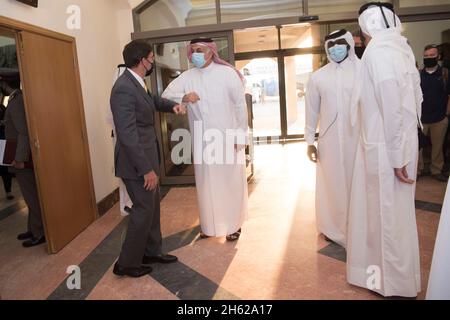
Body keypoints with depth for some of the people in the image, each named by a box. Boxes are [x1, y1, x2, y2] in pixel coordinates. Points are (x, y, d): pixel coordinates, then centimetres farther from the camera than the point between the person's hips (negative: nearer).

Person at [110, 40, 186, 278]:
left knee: (152, 205, 18)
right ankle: (127, 263, 19)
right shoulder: (124, 89, -23)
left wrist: (172, 105, 10)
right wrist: (146, 169, -24)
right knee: (143, 209, 2)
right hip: (137, 162, -10)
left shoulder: (137, 83, 8)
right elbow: (128, 136, -26)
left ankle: (152, 251, 35)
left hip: (147, 158, 10)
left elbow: (152, 100, 30)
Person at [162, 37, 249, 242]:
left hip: (228, 137, -3)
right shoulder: (187, 77, 1)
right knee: (206, 183, 11)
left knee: (230, 181, 8)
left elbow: (240, 105, -6)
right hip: (203, 139, 3)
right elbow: (166, 96, 4)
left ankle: (233, 224, 25)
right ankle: (210, 224, 28)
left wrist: (241, 134, -8)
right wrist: (183, 97, -17)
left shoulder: (227, 73, -8)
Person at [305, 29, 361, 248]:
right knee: (332, 183, 9)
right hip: (329, 140, 2)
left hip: (358, 138, -2)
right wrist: (309, 141, 7)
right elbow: (312, 111, 8)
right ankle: (334, 228, 26)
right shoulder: (318, 77, 5)